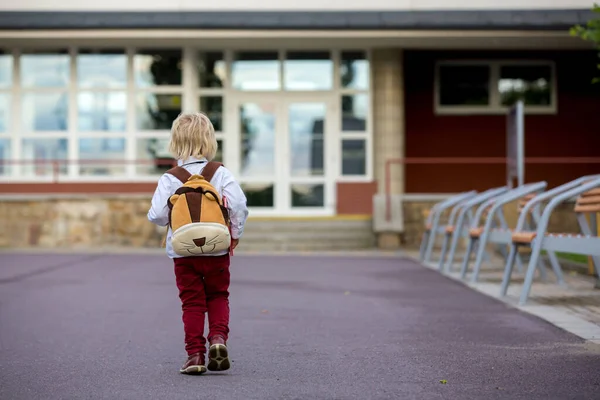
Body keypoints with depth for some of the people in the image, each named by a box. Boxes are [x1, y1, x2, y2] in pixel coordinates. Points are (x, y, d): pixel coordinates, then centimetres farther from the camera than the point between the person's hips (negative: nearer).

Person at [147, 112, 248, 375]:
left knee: (192, 302, 7)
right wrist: (236, 233, 3)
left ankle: (195, 354, 5)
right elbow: (239, 204, -12)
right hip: (217, 250, 1)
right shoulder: (221, 173, -4)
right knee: (218, 296, 17)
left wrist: (165, 219, 10)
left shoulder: (170, 179, -6)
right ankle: (218, 337, -5)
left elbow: (157, 215, -13)